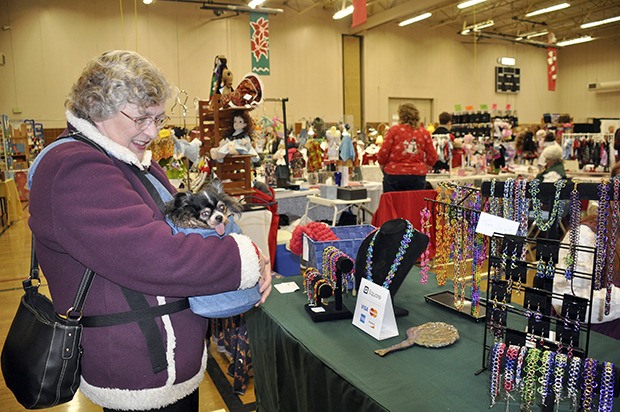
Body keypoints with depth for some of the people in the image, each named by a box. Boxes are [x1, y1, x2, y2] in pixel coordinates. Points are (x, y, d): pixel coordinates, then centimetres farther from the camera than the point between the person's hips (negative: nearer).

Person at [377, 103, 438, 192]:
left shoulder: (394, 130, -4)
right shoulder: (424, 133, 4)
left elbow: (383, 153, -6)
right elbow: (433, 157, 5)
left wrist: (382, 166, 12)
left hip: (394, 175, -2)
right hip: (417, 176, 2)